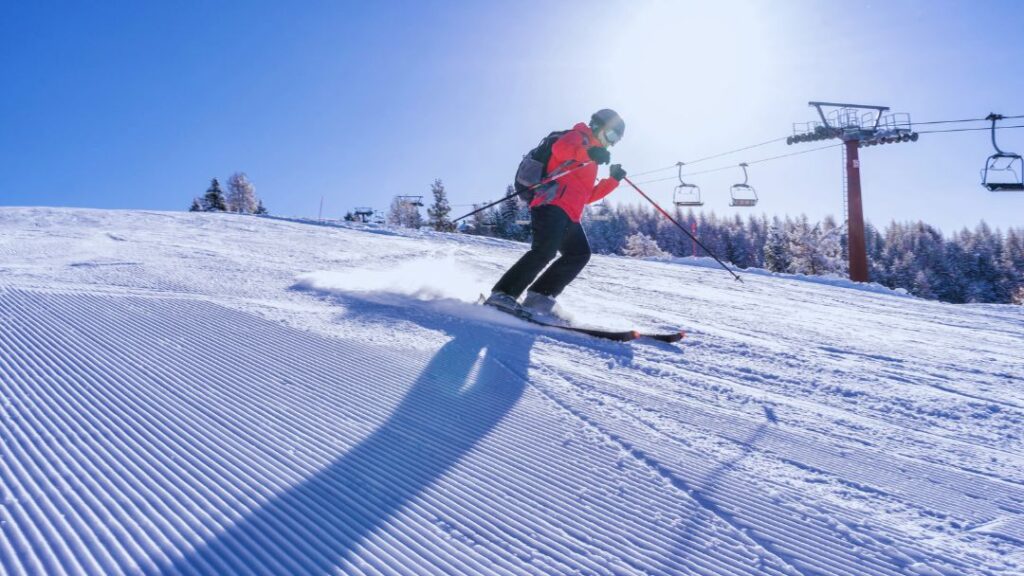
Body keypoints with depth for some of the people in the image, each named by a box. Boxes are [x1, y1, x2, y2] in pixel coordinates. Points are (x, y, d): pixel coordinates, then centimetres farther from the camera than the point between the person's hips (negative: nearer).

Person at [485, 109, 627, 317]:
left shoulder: (591, 161, 35)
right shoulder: (580, 136, 9)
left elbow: (587, 195, 32)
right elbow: (560, 147, -16)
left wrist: (613, 180, 25)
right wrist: (587, 152, -32)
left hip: (569, 216, 10)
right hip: (552, 205, -10)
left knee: (580, 254, 2)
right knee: (545, 251, -23)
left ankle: (539, 297, -3)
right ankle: (503, 295, -23)